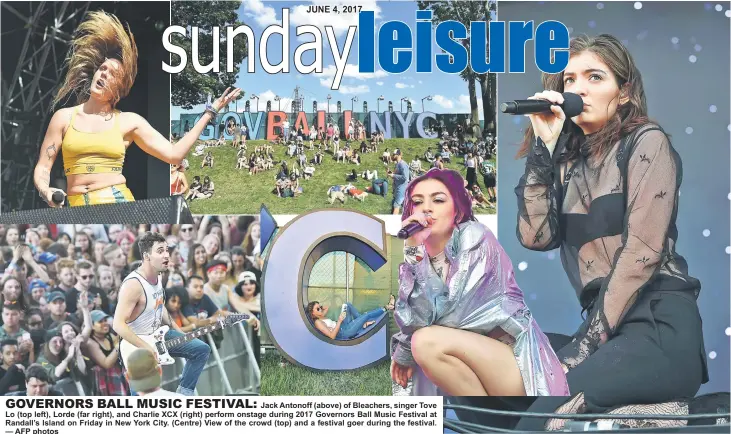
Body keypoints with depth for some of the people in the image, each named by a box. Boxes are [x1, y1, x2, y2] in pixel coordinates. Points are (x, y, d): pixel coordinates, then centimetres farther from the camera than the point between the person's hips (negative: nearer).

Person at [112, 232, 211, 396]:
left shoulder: (158, 276, 1)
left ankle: (184, 392, 12)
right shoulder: (133, 284, -27)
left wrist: (181, 334, 13)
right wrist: (147, 348, -29)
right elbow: (118, 324, -30)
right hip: (137, 342, -8)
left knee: (202, 349, 4)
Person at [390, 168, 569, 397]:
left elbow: (449, 312, -19)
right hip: (474, 361, 7)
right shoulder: (420, 257, 9)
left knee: (428, 343, -26)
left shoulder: (474, 237, -10)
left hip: (521, 366, -7)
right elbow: (415, 320, -1)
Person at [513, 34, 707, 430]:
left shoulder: (646, 142, 0)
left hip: (659, 327, -6)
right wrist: (544, 147, 0)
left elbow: (643, 250, -10)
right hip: (604, 324, 6)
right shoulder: (569, 159, 17)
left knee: (544, 413, -24)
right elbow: (535, 237, 2)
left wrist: (592, 338, -12)